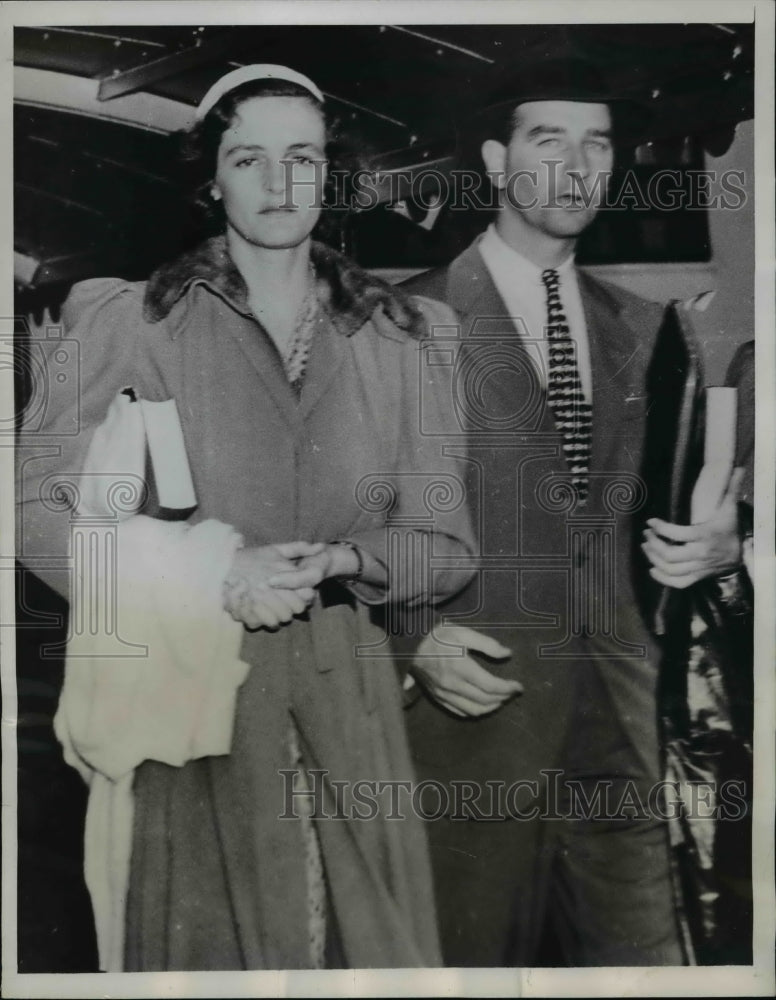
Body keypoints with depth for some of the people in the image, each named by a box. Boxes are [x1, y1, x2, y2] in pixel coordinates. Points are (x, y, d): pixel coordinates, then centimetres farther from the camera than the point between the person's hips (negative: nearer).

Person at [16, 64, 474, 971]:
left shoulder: (396, 335, 5)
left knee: (370, 940, 8)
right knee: (205, 941, 7)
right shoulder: (131, 320, -1)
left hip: (344, 697, 2)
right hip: (190, 692, -2)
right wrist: (213, 576, -13)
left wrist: (339, 559, -13)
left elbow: (446, 544, 7)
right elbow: (38, 508, -2)